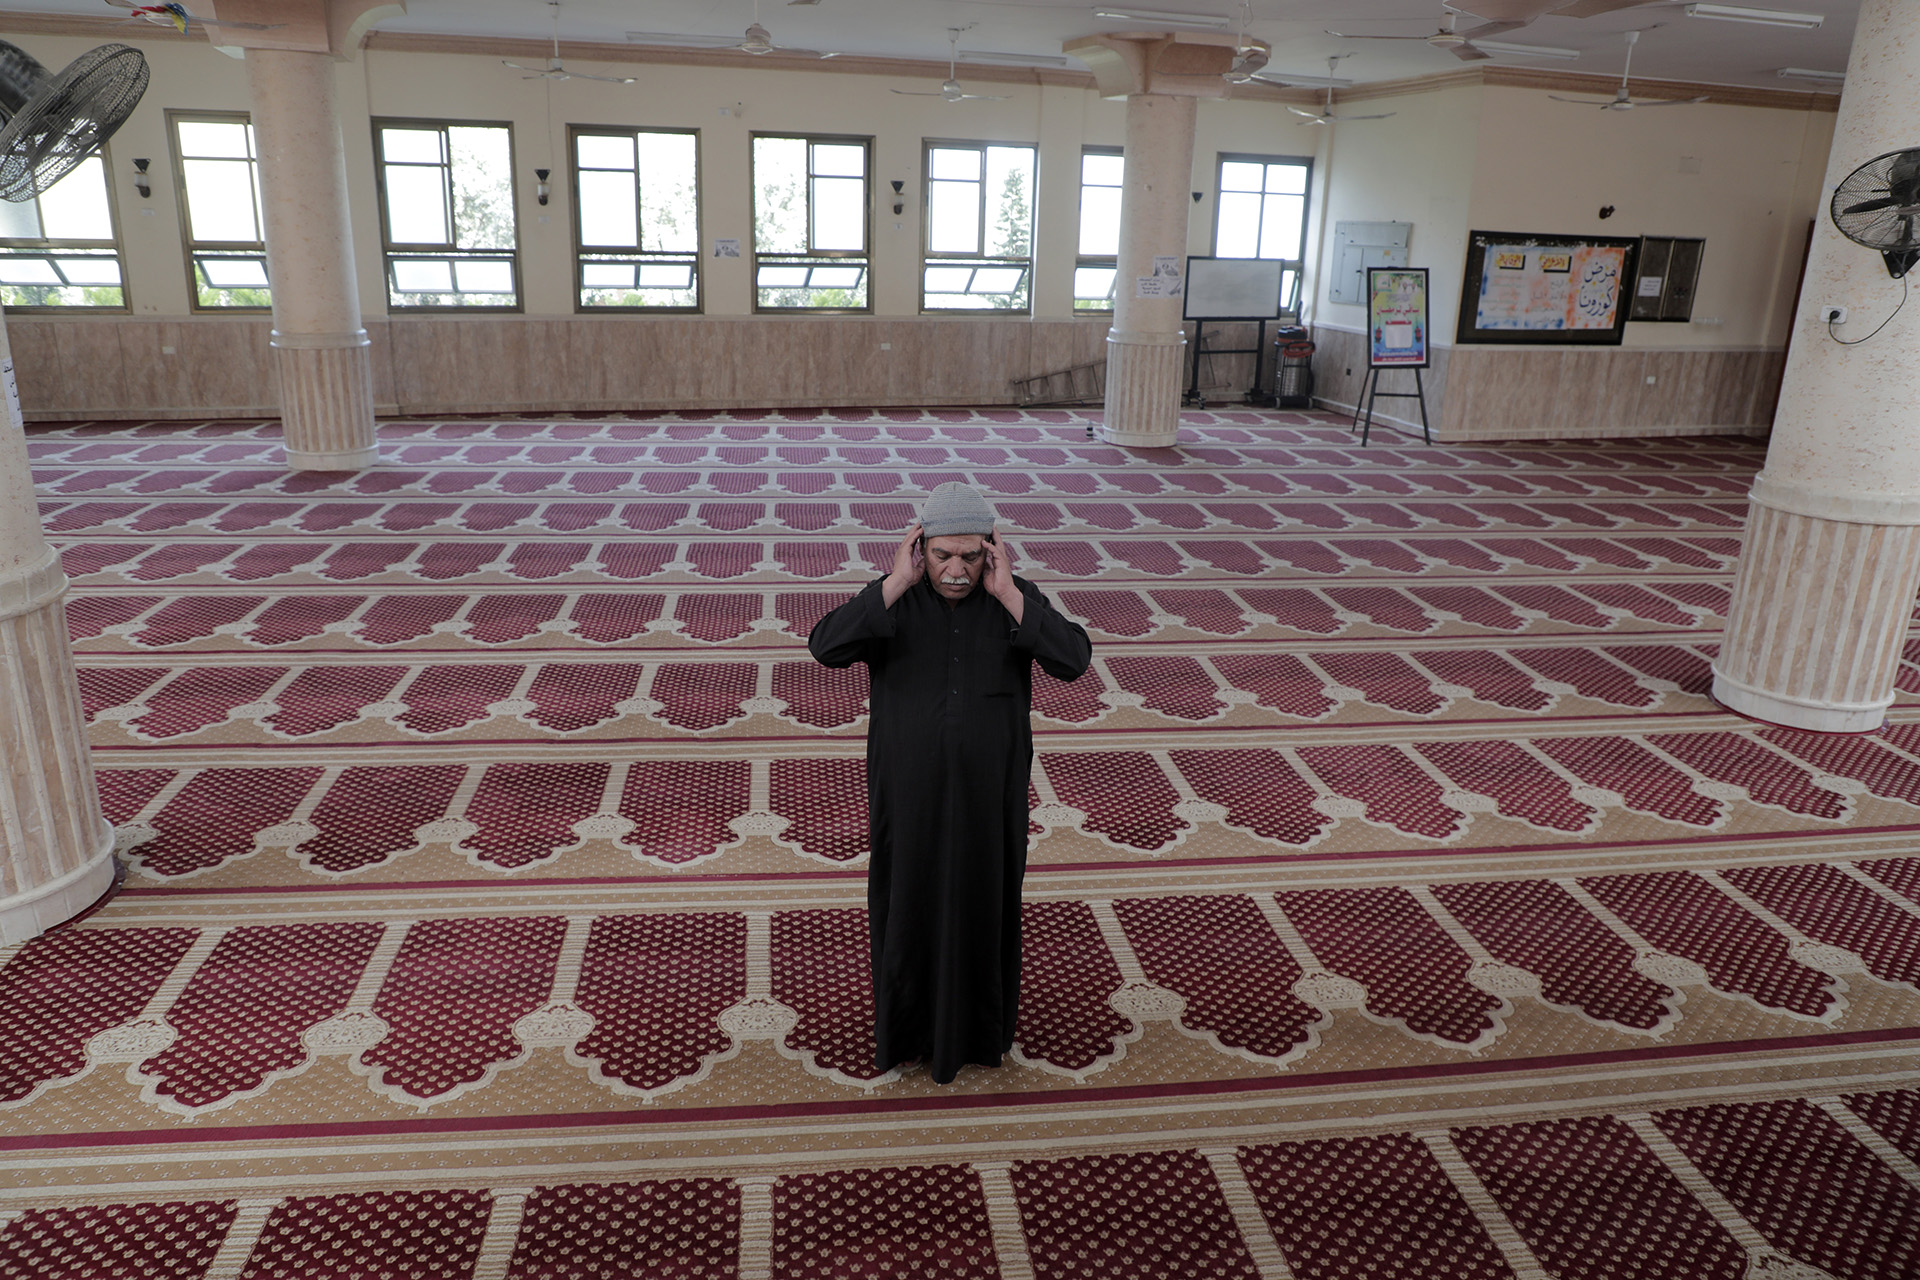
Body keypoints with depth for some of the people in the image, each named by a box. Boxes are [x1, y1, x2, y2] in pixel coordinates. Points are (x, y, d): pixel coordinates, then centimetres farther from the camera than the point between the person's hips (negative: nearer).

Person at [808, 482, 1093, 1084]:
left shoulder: (1015, 597, -7)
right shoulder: (893, 599, -9)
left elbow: (1073, 660, -21)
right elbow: (826, 647, -24)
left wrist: (1007, 594, -24)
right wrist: (897, 584, -26)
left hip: (988, 790, 1)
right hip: (912, 789, 0)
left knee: (985, 903, 15)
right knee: (911, 902, 13)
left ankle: (979, 1024, 37)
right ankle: (909, 1025, 35)